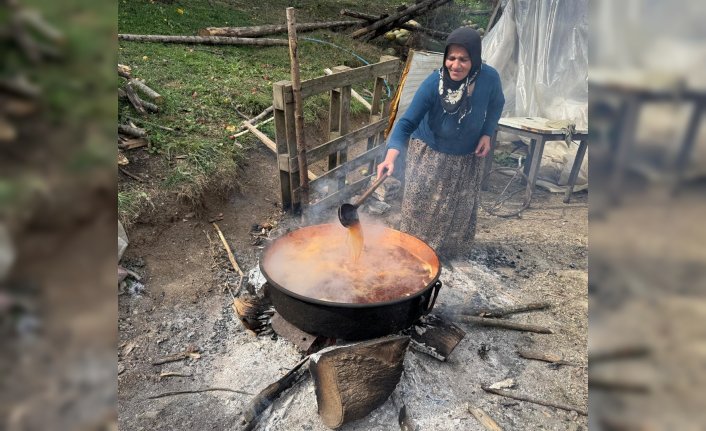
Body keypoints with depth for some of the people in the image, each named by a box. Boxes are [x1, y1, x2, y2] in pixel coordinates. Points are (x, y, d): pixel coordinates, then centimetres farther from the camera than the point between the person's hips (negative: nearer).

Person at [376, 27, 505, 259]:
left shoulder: (489, 78, -20)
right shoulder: (433, 84, -28)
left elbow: (496, 105, 3)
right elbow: (407, 122, -30)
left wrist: (487, 134, -11)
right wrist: (391, 157, -45)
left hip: (467, 158, 3)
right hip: (429, 154, -2)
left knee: (459, 210, 15)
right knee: (420, 206, 3)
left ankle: (451, 252, 41)